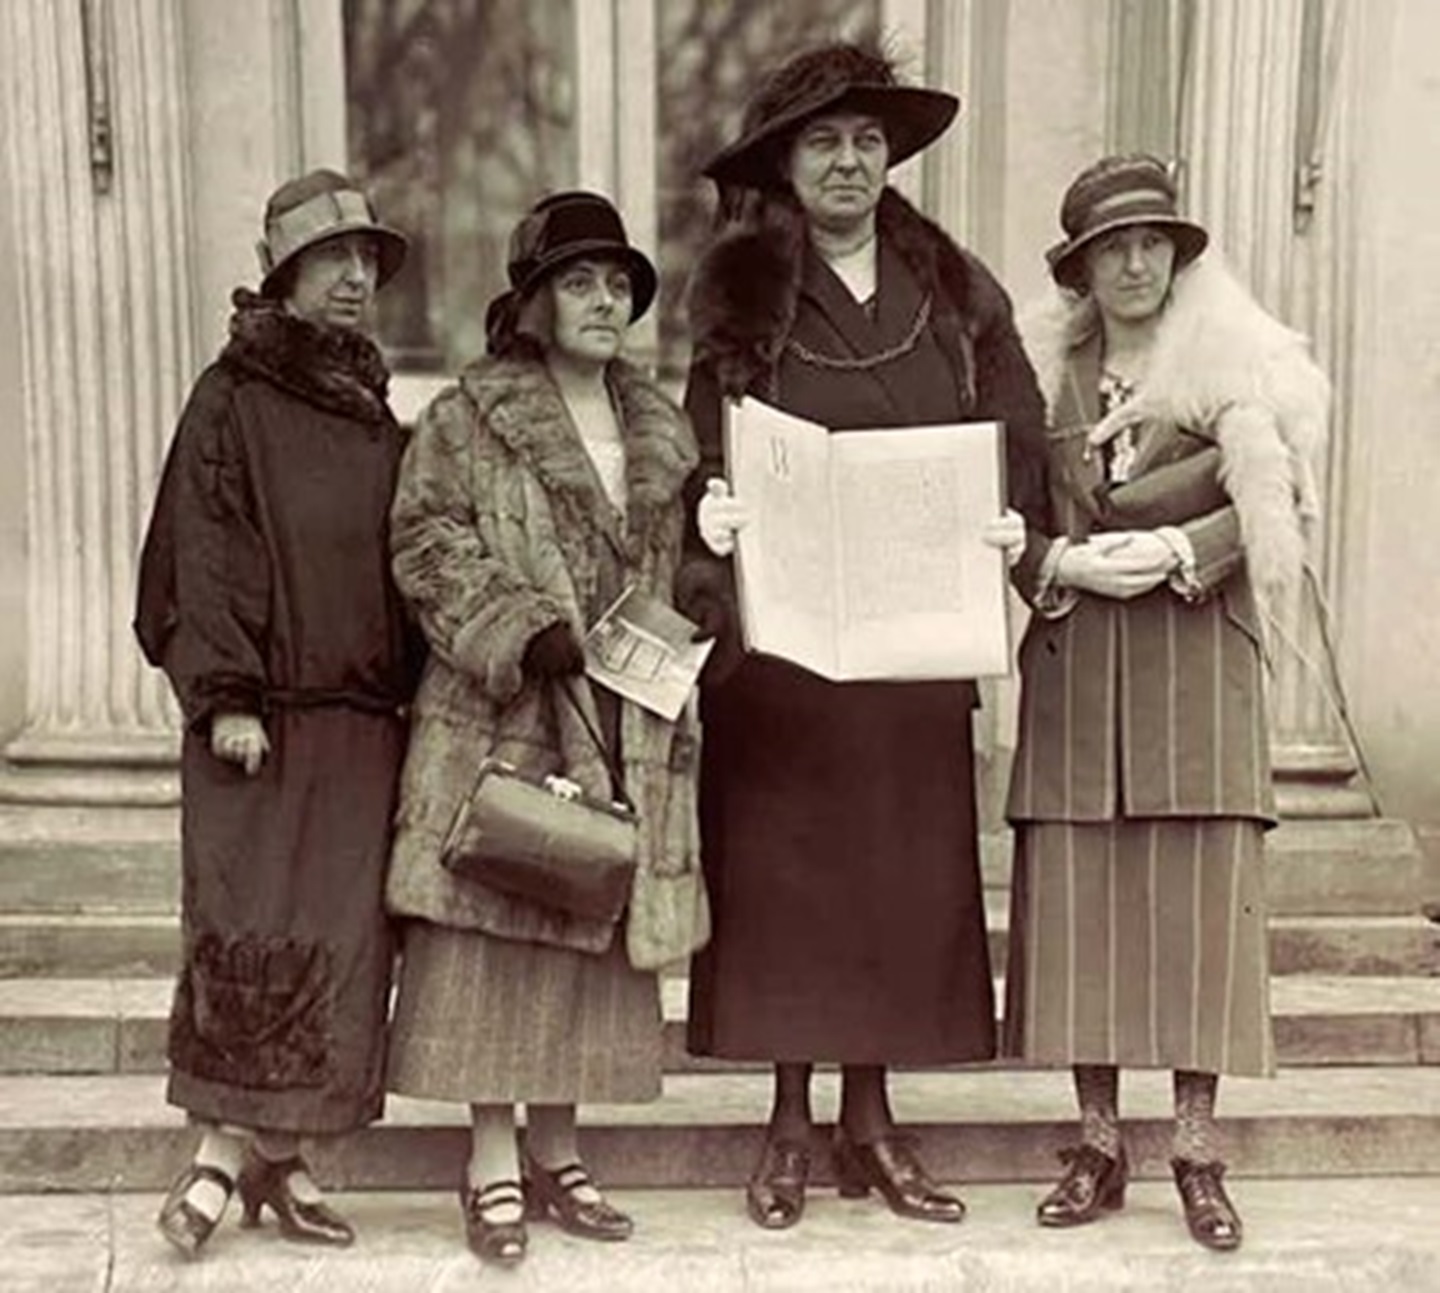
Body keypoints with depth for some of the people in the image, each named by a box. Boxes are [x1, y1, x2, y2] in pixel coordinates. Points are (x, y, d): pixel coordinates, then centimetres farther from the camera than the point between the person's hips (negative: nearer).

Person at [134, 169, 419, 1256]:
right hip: (267, 713, -5)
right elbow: (203, 554, -7)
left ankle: (270, 1153, 12)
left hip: (367, 718, 5)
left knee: (343, 940, 3)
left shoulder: (374, 414, 16)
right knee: (254, 930, -7)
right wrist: (225, 696, -15)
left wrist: (413, 696, 13)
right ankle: (229, 1148, 4)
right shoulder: (231, 399, -1)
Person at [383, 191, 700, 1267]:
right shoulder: (468, 419, -1)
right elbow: (427, 542, -9)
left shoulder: (661, 431, 15)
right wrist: (522, 632, -18)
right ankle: (494, 1165, 8)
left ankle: (558, 1151, 21)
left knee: (594, 935, 9)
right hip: (500, 717, -5)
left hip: (627, 727, 5)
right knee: (496, 931, -3)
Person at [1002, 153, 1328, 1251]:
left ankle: (1199, 1151, 6)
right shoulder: (1044, 367, 10)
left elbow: (1274, 503, -4)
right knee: (1076, 892, 1)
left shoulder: (1233, 358, 4)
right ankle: (1099, 1145, 11)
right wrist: (1061, 563, -9)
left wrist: (1176, 551, -17)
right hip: (1074, 658, 2)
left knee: (1200, 892, -3)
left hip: (1198, 655, -2)